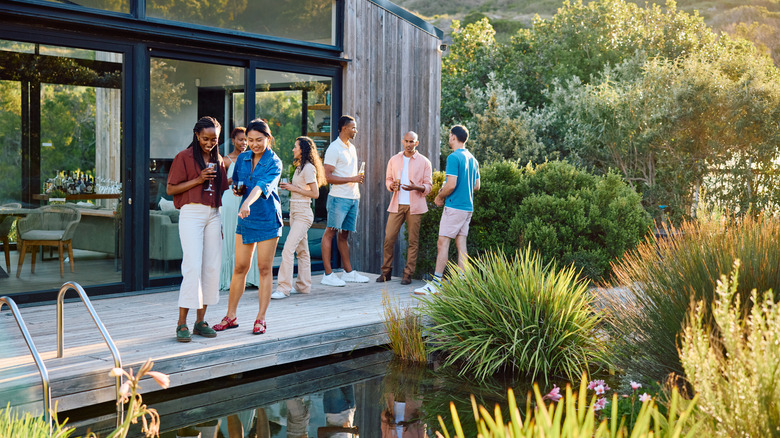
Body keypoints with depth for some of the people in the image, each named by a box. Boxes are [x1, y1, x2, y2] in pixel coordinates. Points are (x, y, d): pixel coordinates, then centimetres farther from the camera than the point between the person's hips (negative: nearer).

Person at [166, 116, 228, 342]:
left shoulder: (217, 160, 17)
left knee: (212, 267, 3)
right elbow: (170, 189, -5)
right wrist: (198, 180, -14)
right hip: (191, 213, -6)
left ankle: (200, 320, 11)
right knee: (193, 267, -13)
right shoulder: (184, 157, -1)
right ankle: (182, 323, -7)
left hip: (213, 215, 6)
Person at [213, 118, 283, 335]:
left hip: (267, 219, -4)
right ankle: (230, 316, 15)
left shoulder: (274, 163, -8)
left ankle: (261, 318, 10)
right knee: (239, 268, 6)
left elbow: (262, 186, -25)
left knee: (264, 269, 1)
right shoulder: (242, 158, 8)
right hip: (245, 219, 4)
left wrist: (247, 203, -41)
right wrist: (237, 189, -3)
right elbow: (235, 182, 20)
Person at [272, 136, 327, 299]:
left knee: (288, 249, -16)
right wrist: (288, 187, 7)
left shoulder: (308, 168, -12)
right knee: (302, 250, 13)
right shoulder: (300, 167, 17)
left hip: (303, 214, -10)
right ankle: (304, 285, 18)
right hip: (295, 212, 10)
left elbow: (315, 193, -16)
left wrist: (294, 188, -13)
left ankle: (284, 288, -16)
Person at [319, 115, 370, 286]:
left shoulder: (352, 148, 17)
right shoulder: (334, 149, -9)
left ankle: (348, 272, 17)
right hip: (339, 197, -8)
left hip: (353, 197, 8)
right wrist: (352, 179, -17)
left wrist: (358, 194, 17)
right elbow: (328, 176, -15)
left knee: (344, 234, 13)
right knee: (330, 232, -5)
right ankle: (328, 275, -5)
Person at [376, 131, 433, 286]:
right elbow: (388, 179, 18)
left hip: (415, 206, -2)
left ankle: (408, 274, 5)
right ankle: (386, 271, 9)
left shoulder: (424, 162, 4)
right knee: (389, 238, -3)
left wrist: (416, 187, -17)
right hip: (397, 205, 2)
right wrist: (392, 185, -6)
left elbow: (428, 186, 3)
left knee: (413, 241, -1)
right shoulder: (394, 160, 12)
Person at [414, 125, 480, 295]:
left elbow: (451, 185, -21)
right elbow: (476, 186, 19)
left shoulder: (454, 157, -13)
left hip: (454, 207, -8)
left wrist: (440, 197, -3)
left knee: (443, 243, -6)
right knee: (461, 244, 8)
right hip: (468, 207, 9)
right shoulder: (472, 159, 14)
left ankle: (435, 283, -6)